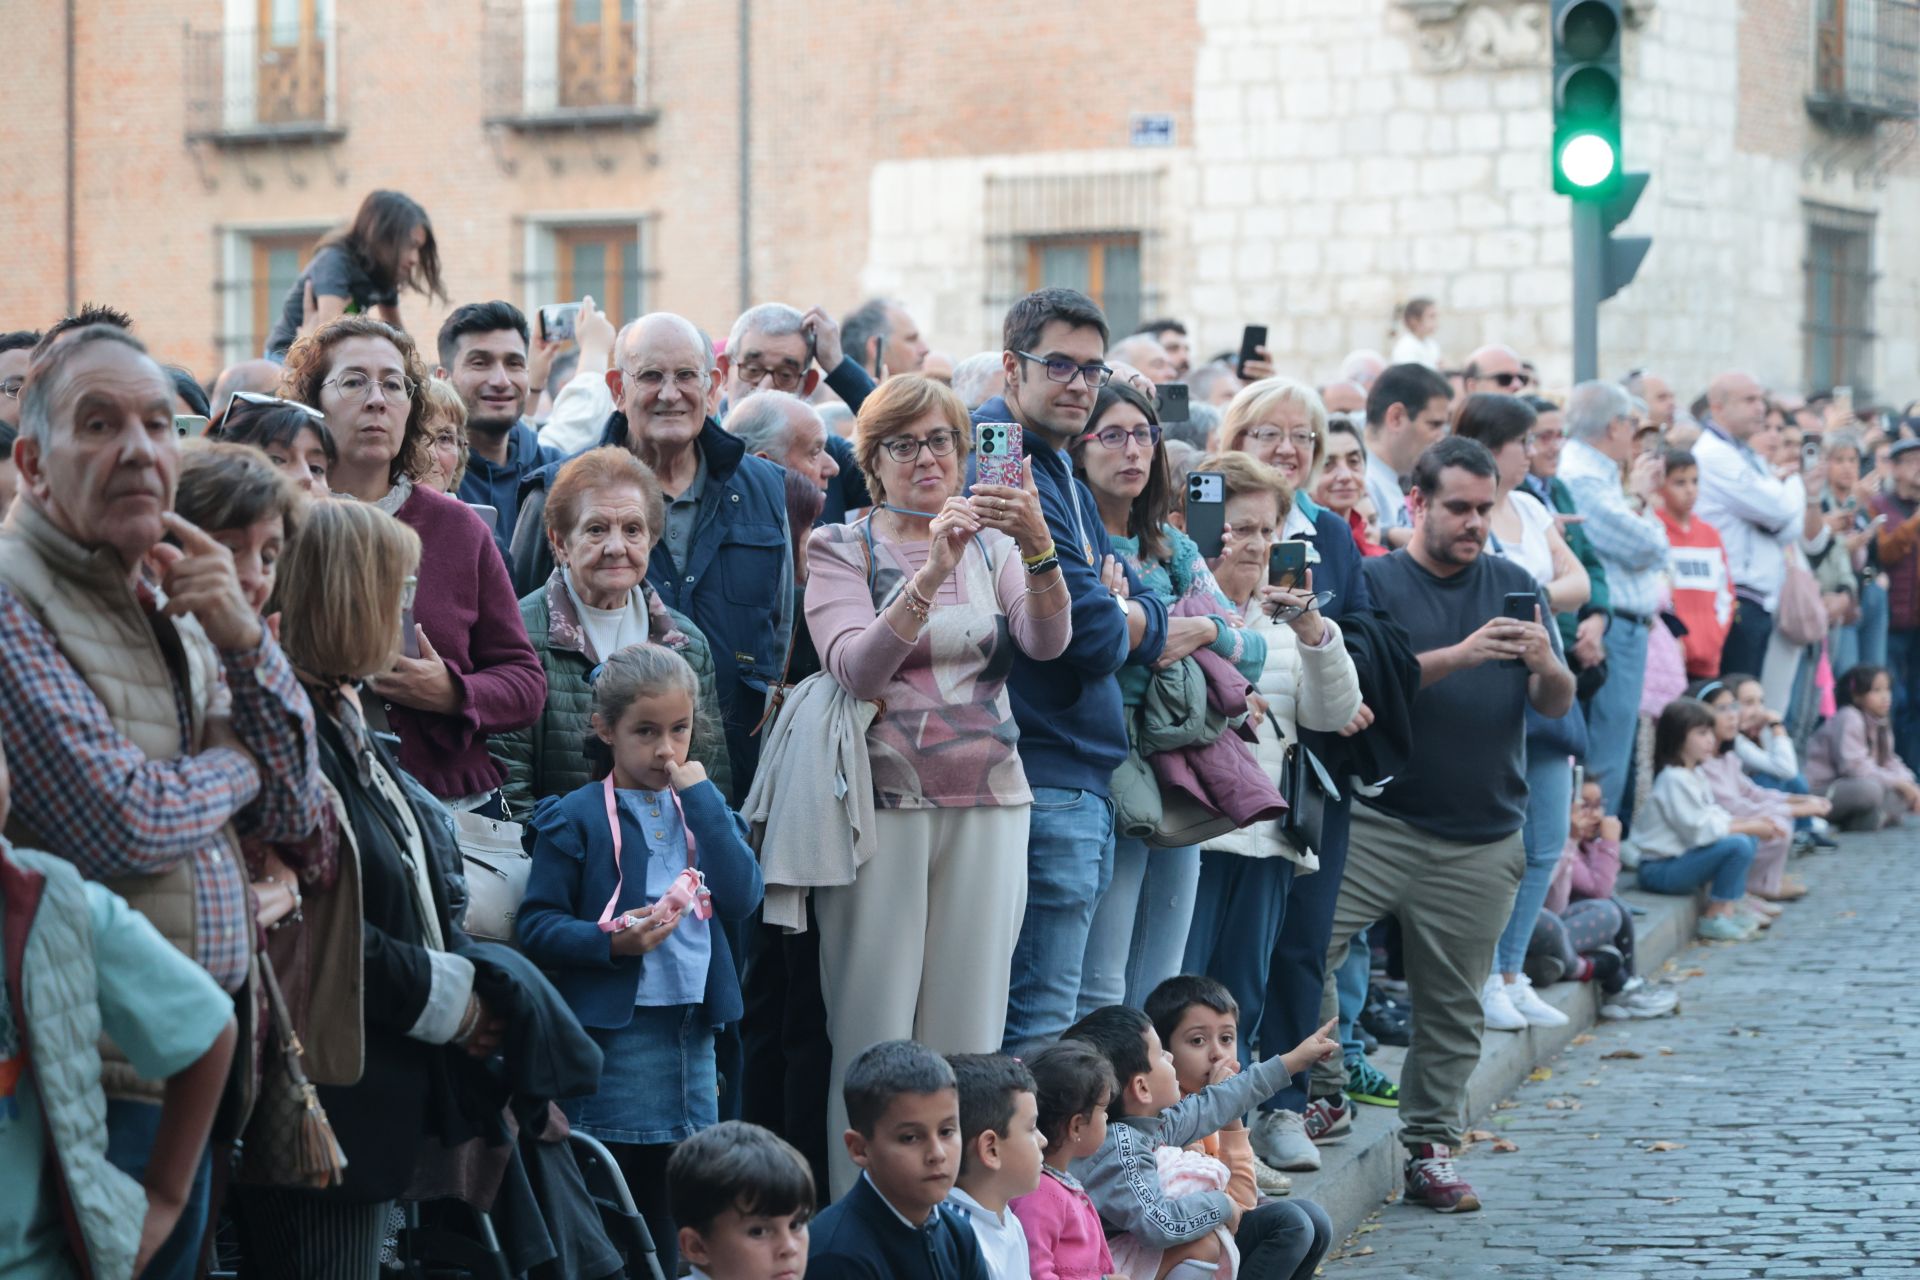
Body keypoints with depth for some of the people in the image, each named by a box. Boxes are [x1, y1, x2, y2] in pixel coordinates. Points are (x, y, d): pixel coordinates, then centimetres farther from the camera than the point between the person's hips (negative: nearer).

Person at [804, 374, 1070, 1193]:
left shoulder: (993, 546, 11)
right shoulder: (841, 549, 3)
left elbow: (1048, 641, -8)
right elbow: (854, 667, -15)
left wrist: (1037, 547, -25)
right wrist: (931, 573, -27)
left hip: (988, 804, 3)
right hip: (881, 802, -3)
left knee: (968, 1032, 5)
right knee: (872, 1034, -3)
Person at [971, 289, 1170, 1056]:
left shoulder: (1062, 476, 18)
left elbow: (1154, 624, 15)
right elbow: (1095, 638, -18)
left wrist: (1115, 617, -6)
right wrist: (1125, 621, 3)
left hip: (1084, 781, 10)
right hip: (1049, 776, -10)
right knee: (1040, 1025, -7)